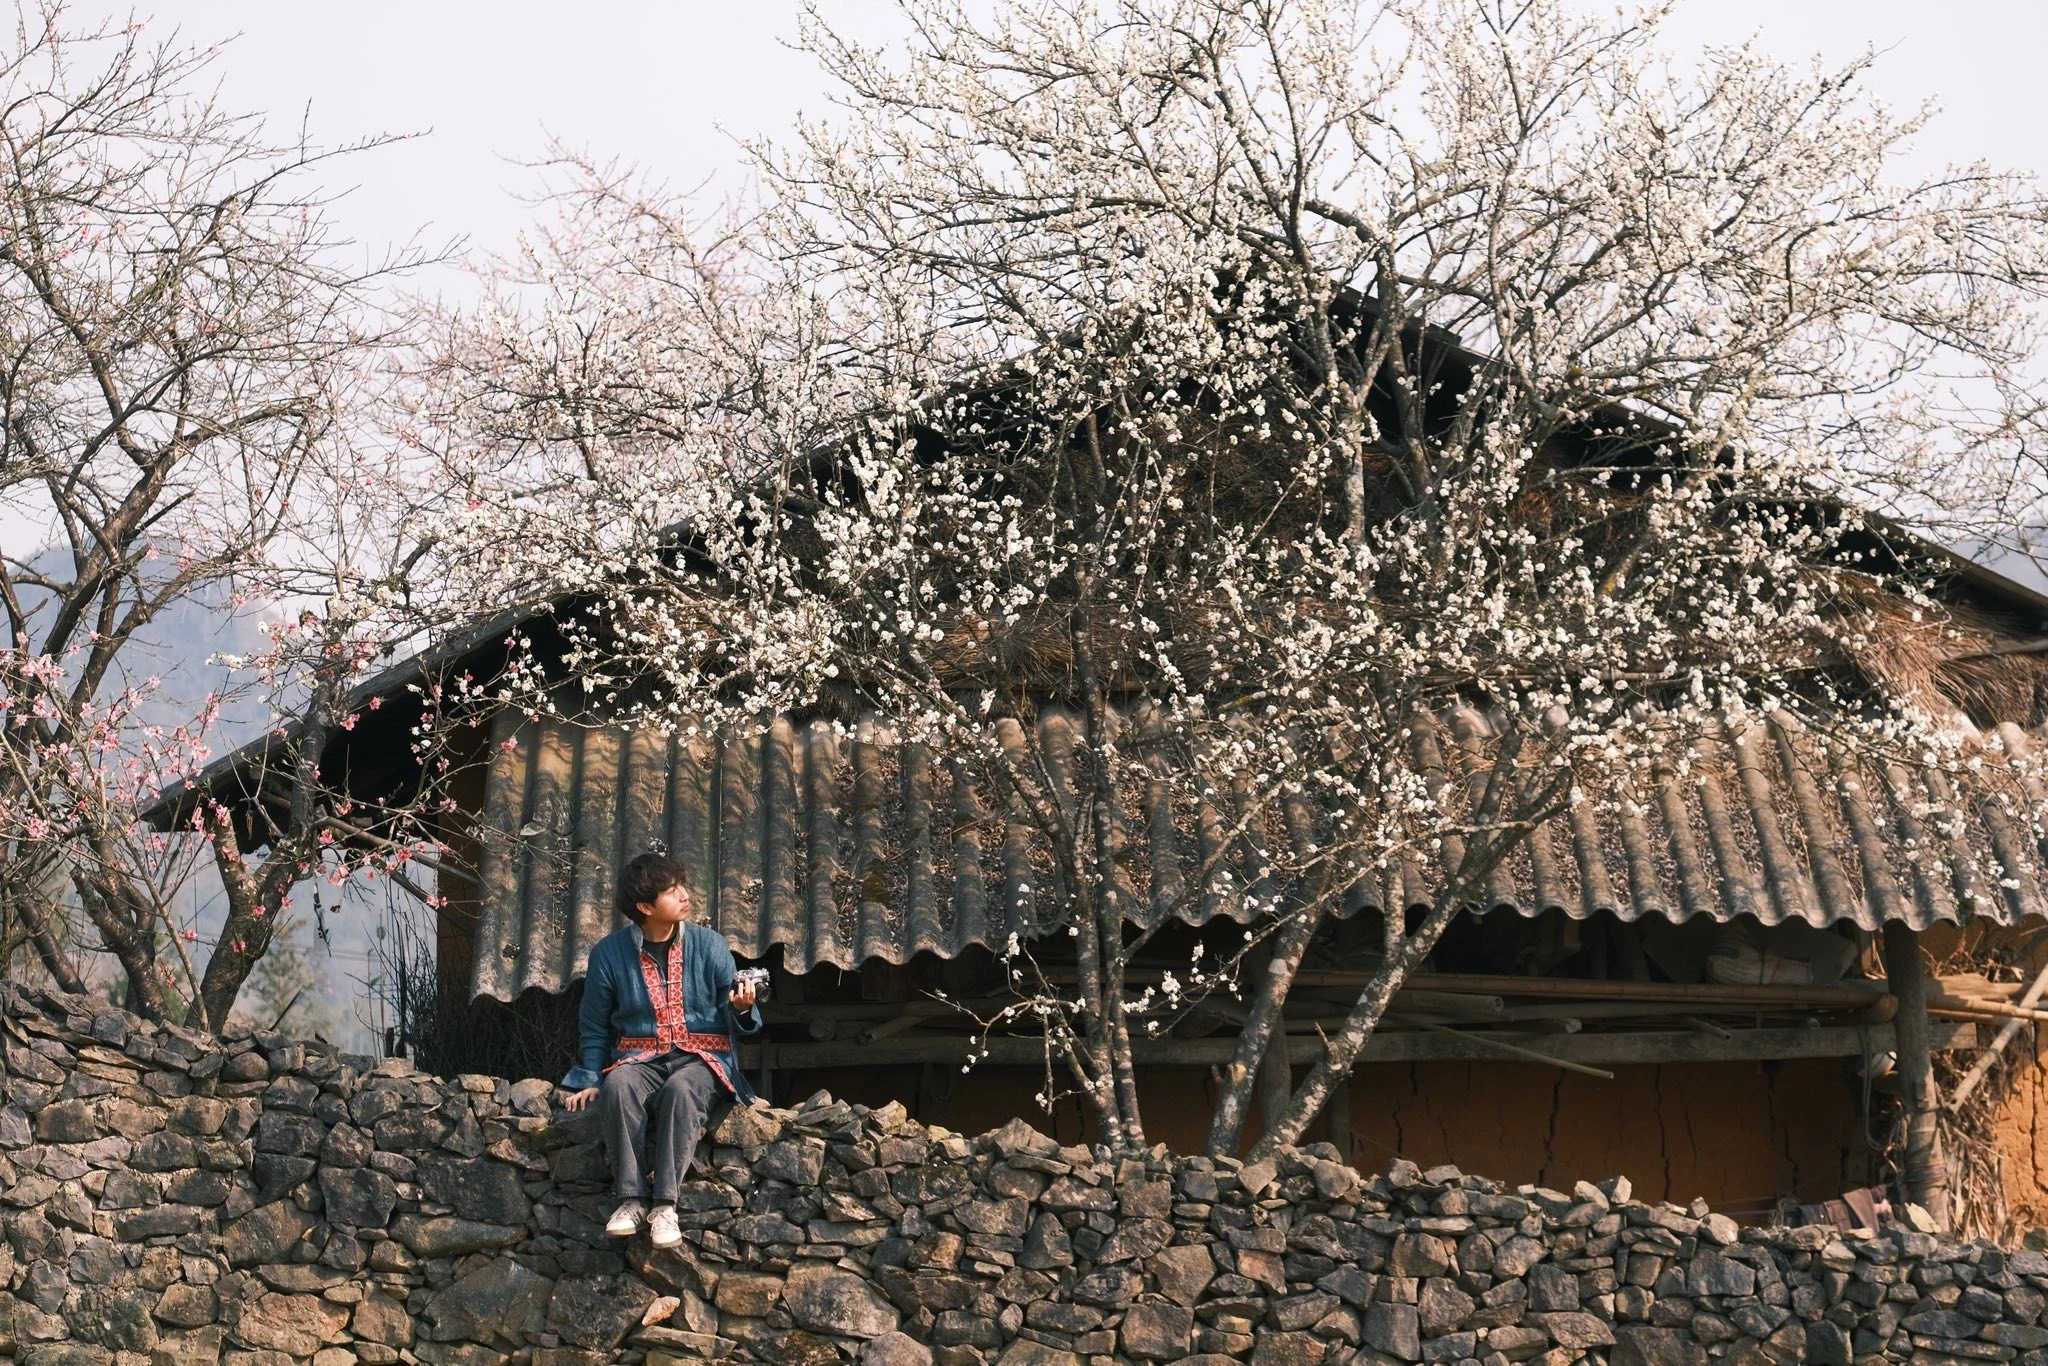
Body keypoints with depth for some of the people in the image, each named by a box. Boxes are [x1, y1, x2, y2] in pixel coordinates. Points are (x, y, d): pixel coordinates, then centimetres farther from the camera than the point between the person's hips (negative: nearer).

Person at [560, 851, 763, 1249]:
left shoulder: (708, 944, 1)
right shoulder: (609, 953, 2)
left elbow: (731, 1019, 4)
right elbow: (594, 1027, 12)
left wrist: (741, 1007, -19)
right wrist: (589, 1080, 2)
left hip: (700, 1056, -1)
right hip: (639, 1057, 1)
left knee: (681, 1089, -36)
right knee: (618, 1086, -35)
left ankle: (664, 1202, -32)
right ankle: (632, 1197, -29)